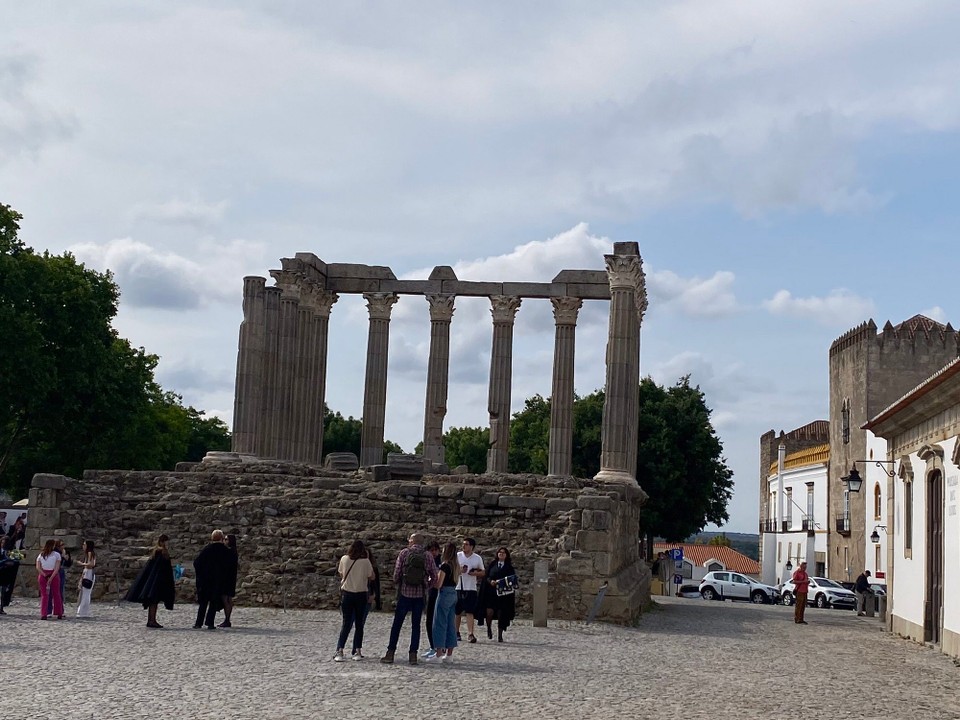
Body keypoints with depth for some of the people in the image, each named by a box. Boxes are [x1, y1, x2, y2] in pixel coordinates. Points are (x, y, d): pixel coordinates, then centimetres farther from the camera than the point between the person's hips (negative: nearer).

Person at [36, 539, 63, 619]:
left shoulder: (40, 555, 9)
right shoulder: (56, 554, 0)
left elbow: (38, 568, 0)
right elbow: (57, 568, -8)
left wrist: (45, 575, -7)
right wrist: (51, 578, -9)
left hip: (43, 575, 2)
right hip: (54, 575, -2)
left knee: (44, 595, 5)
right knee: (56, 594, 8)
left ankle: (43, 614, -5)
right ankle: (59, 614, 11)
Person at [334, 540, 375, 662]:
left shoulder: (344, 559, -2)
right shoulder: (366, 561, -8)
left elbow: (341, 574, 11)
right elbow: (371, 577, 1)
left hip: (346, 593, 2)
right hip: (361, 595, -2)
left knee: (346, 623, 4)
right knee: (359, 624, 7)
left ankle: (339, 651, -6)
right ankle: (357, 651, 6)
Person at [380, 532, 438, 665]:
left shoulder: (404, 553, -3)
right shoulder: (428, 556, 2)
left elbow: (396, 574, -4)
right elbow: (434, 577, 2)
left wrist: (398, 583, 15)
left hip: (405, 593, -2)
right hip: (420, 595, 2)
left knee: (397, 624, 6)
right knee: (416, 625, 8)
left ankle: (390, 653, 6)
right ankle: (413, 654, 5)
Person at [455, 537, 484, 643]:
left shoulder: (478, 558, 5)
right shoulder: (457, 556, 4)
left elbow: (482, 573, 12)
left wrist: (476, 573, -9)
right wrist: (459, 570, -13)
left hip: (471, 588, -1)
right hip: (458, 588, 1)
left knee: (470, 612, -7)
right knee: (457, 612, 8)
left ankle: (470, 634, -11)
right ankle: (456, 632, 22)